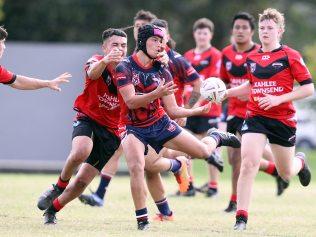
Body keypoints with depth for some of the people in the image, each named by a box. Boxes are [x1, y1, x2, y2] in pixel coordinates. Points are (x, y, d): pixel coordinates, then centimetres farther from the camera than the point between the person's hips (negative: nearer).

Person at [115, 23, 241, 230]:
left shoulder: (162, 73, 0)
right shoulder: (125, 68, -12)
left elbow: (173, 111, 2)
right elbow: (131, 101, -23)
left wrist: (199, 110, -10)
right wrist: (157, 93, -36)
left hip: (160, 124, 3)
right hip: (134, 128, -3)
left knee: (203, 152, 2)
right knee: (136, 168, -29)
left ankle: (215, 138, 40)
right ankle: (142, 219, -15)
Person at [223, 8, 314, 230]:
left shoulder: (290, 56, -9)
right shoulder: (252, 58, 6)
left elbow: (309, 88, -11)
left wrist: (278, 99, -20)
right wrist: (226, 93, 10)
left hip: (283, 119, -2)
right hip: (255, 118, 2)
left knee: (286, 174, 12)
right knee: (248, 163, -18)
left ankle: (300, 161, 51)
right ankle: (241, 218, -16)